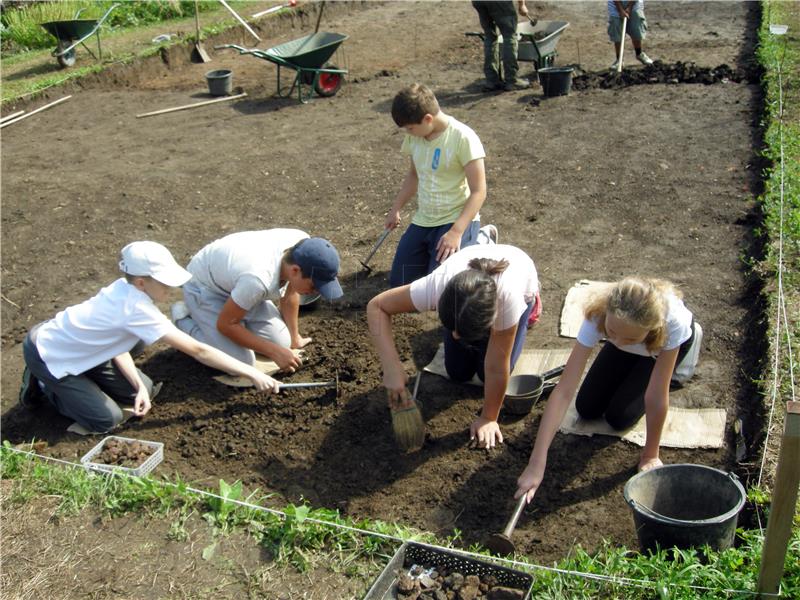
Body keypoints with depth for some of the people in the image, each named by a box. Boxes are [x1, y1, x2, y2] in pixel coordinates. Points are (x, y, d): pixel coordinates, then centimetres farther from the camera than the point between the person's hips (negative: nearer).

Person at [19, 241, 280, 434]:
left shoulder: (124, 289, -10)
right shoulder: (137, 309, -34)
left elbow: (115, 342, -3)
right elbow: (197, 351, -32)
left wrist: (139, 386, -16)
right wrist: (252, 373, -29)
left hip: (73, 345, 8)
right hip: (46, 356, -8)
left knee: (145, 390, 4)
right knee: (107, 420, -13)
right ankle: (45, 386, 6)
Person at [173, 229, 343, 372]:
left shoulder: (302, 245, -23)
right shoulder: (259, 279, -43)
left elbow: (289, 294, -2)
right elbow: (225, 324, -26)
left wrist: (294, 338, 9)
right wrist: (274, 352, -23)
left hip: (235, 282, 7)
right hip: (203, 287, -7)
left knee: (282, 342, -3)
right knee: (241, 363, -16)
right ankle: (184, 319, 5)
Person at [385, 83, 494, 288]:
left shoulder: (463, 138, -20)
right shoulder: (414, 136, 0)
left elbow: (478, 191, -20)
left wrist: (456, 232, -28)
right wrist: (395, 209, 17)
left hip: (456, 219, -6)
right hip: (422, 221, 6)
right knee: (399, 282, 3)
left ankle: (480, 242, 6)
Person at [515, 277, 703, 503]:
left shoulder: (672, 320, -47)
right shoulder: (597, 315, -42)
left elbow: (657, 397, -37)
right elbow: (564, 391, -45)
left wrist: (650, 455, -28)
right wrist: (536, 464, -49)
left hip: (669, 342, -2)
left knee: (619, 417, -9)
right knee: (587, 409, -3)